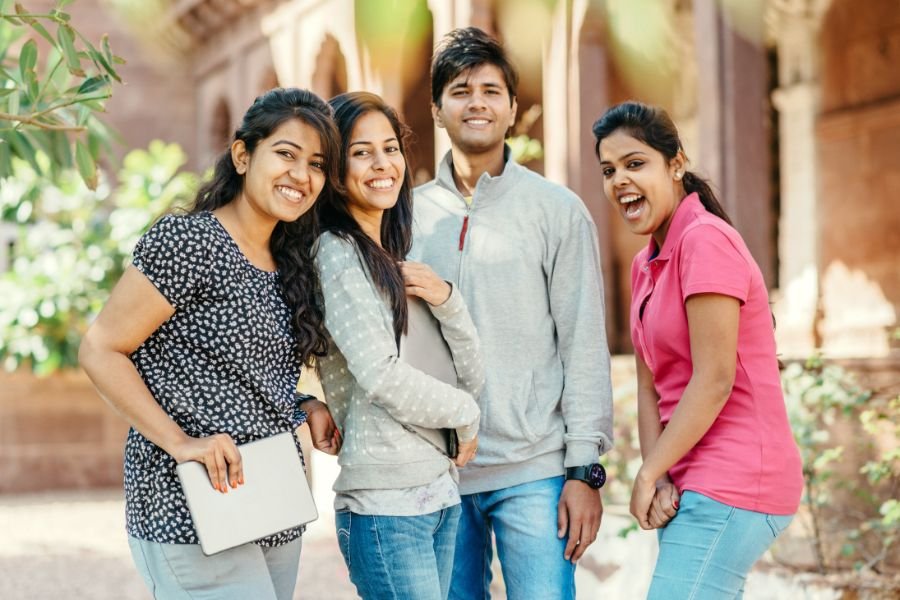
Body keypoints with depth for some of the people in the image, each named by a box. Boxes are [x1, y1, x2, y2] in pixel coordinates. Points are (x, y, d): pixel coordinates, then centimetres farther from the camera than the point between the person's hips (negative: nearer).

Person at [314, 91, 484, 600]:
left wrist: (447, 300, -4)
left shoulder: (399, 263, 15)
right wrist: (464, 414, -2)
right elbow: (381, 376, -17)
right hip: (386, 502, -8)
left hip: (441, 492, 8)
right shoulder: (336, 253, -7)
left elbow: (472, 379, 12)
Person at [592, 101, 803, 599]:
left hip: (732, 485, -9)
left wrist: (649, 473, -10)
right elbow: (650, 387, 9)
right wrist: (660, 479, -5)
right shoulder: (645, 264, 15)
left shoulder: (705, 240, -12)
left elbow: (714, 381, -17)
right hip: (692, 485, 9)